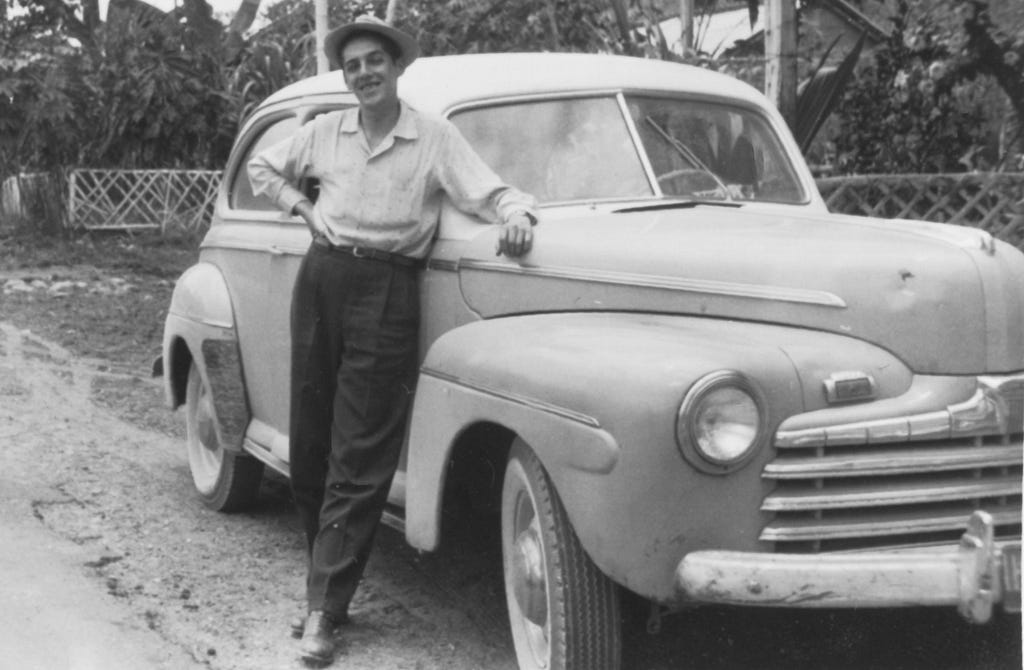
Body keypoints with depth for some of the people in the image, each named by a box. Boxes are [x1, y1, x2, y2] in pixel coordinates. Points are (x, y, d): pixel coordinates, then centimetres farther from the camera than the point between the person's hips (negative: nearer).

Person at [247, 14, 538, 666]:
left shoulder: (436, 136, 0)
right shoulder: (325, 130, 11)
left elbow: (492, 192, -7)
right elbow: (262, 166, 25)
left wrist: (517, 214, -29)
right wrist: (304, 209, 10)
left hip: (388, 291, -4)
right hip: (321, 280, 4)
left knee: (360, 458, -6)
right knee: (309, 442, 6)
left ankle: (324, 609, -4)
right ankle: (332, 573, 21)